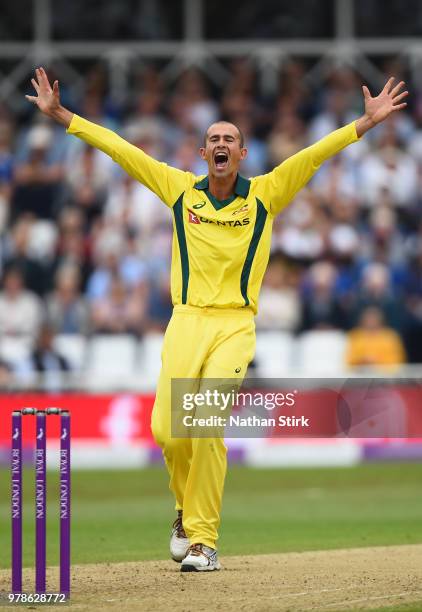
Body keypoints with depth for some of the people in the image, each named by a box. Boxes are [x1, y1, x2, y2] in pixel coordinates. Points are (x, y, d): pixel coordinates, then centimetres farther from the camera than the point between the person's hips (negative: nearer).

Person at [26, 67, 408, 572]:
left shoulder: (265, 194, 6)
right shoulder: (180, 188, 10)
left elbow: (317, 152, -1)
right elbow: (118, 148, 10)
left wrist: (366, 122, -10)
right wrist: (60, 115, 9)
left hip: (235, 326, -2)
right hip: (186, 321, 2)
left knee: (206, 430, -16)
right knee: (166, 430, -7)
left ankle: (202, 539, -7)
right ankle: (187, 509, 23)